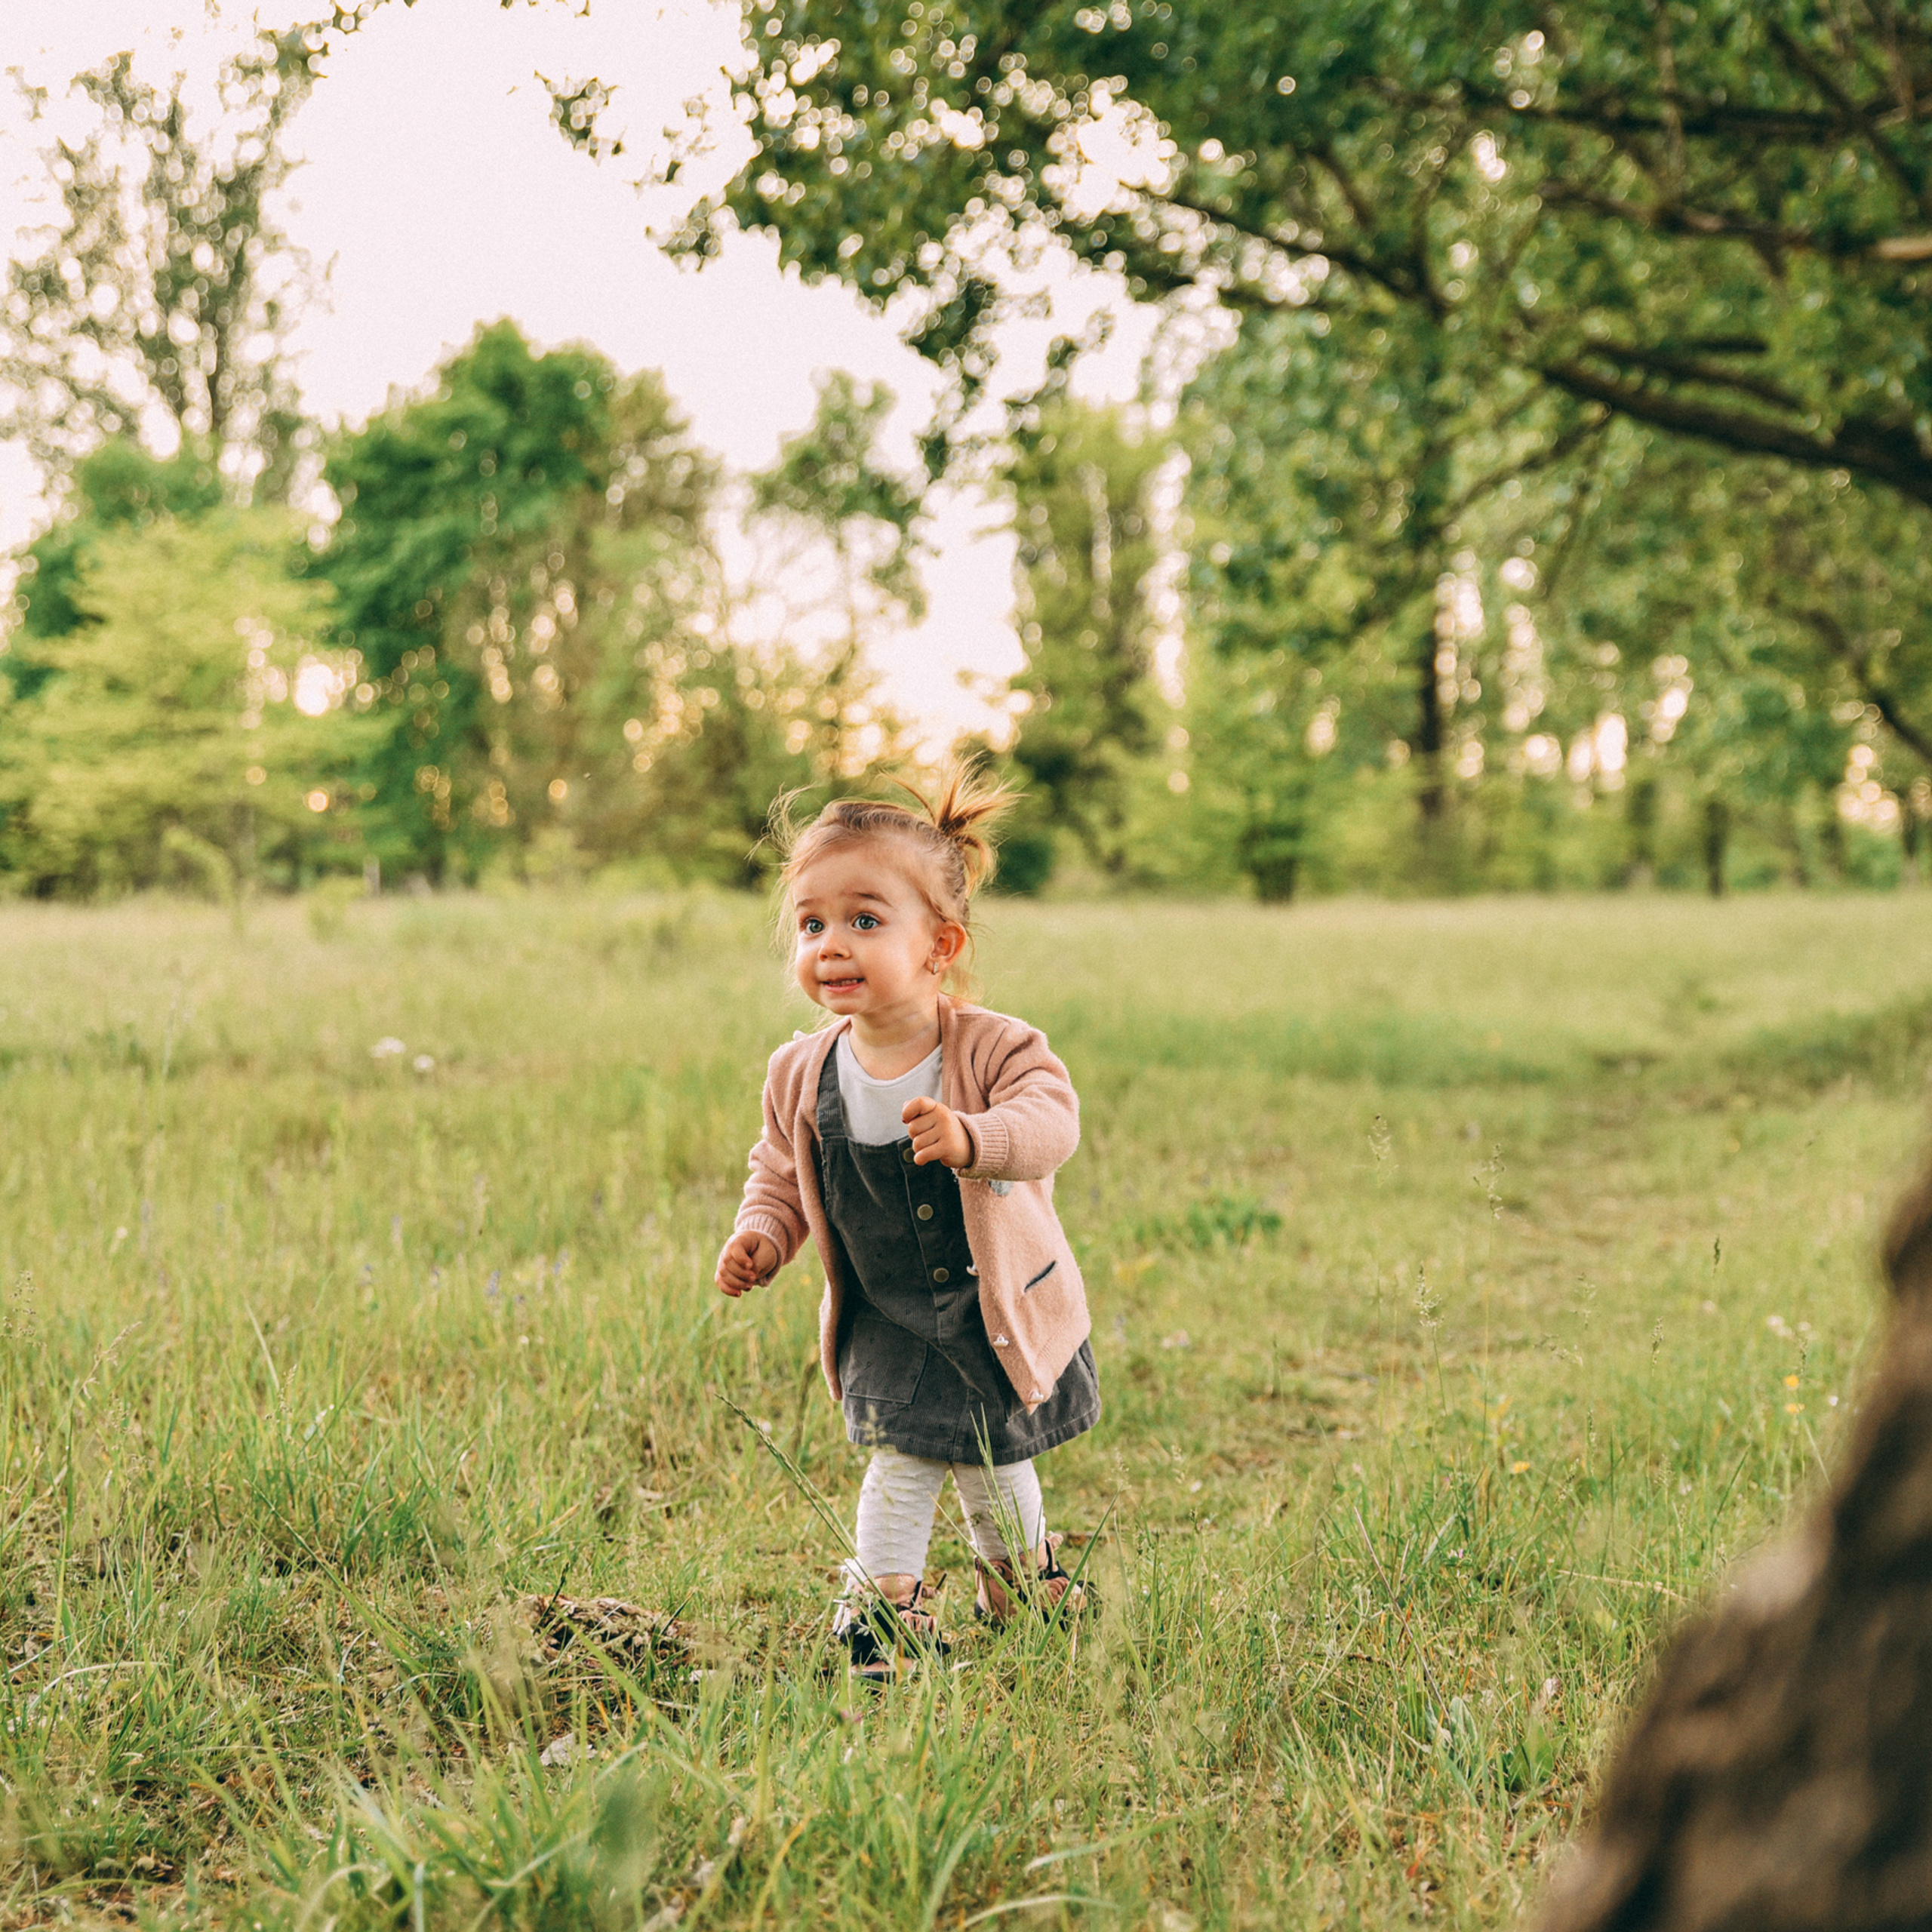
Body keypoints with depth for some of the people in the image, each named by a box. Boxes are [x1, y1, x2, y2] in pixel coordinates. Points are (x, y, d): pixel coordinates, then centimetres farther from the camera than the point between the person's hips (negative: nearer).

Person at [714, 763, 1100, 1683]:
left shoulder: (992, 1048, -20)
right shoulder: (802, 1074, -10)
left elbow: (1050, 1118, -37)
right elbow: (780, 1170, 6)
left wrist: (973, 1137, -56)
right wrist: (763, 1233, -13)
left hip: (999, 1307, 0)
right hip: (886, 1320, 1)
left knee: (994, 1455, 16)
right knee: (904, 1453, -11)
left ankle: (1022, 1583, 45)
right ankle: (882, 1606, 11)